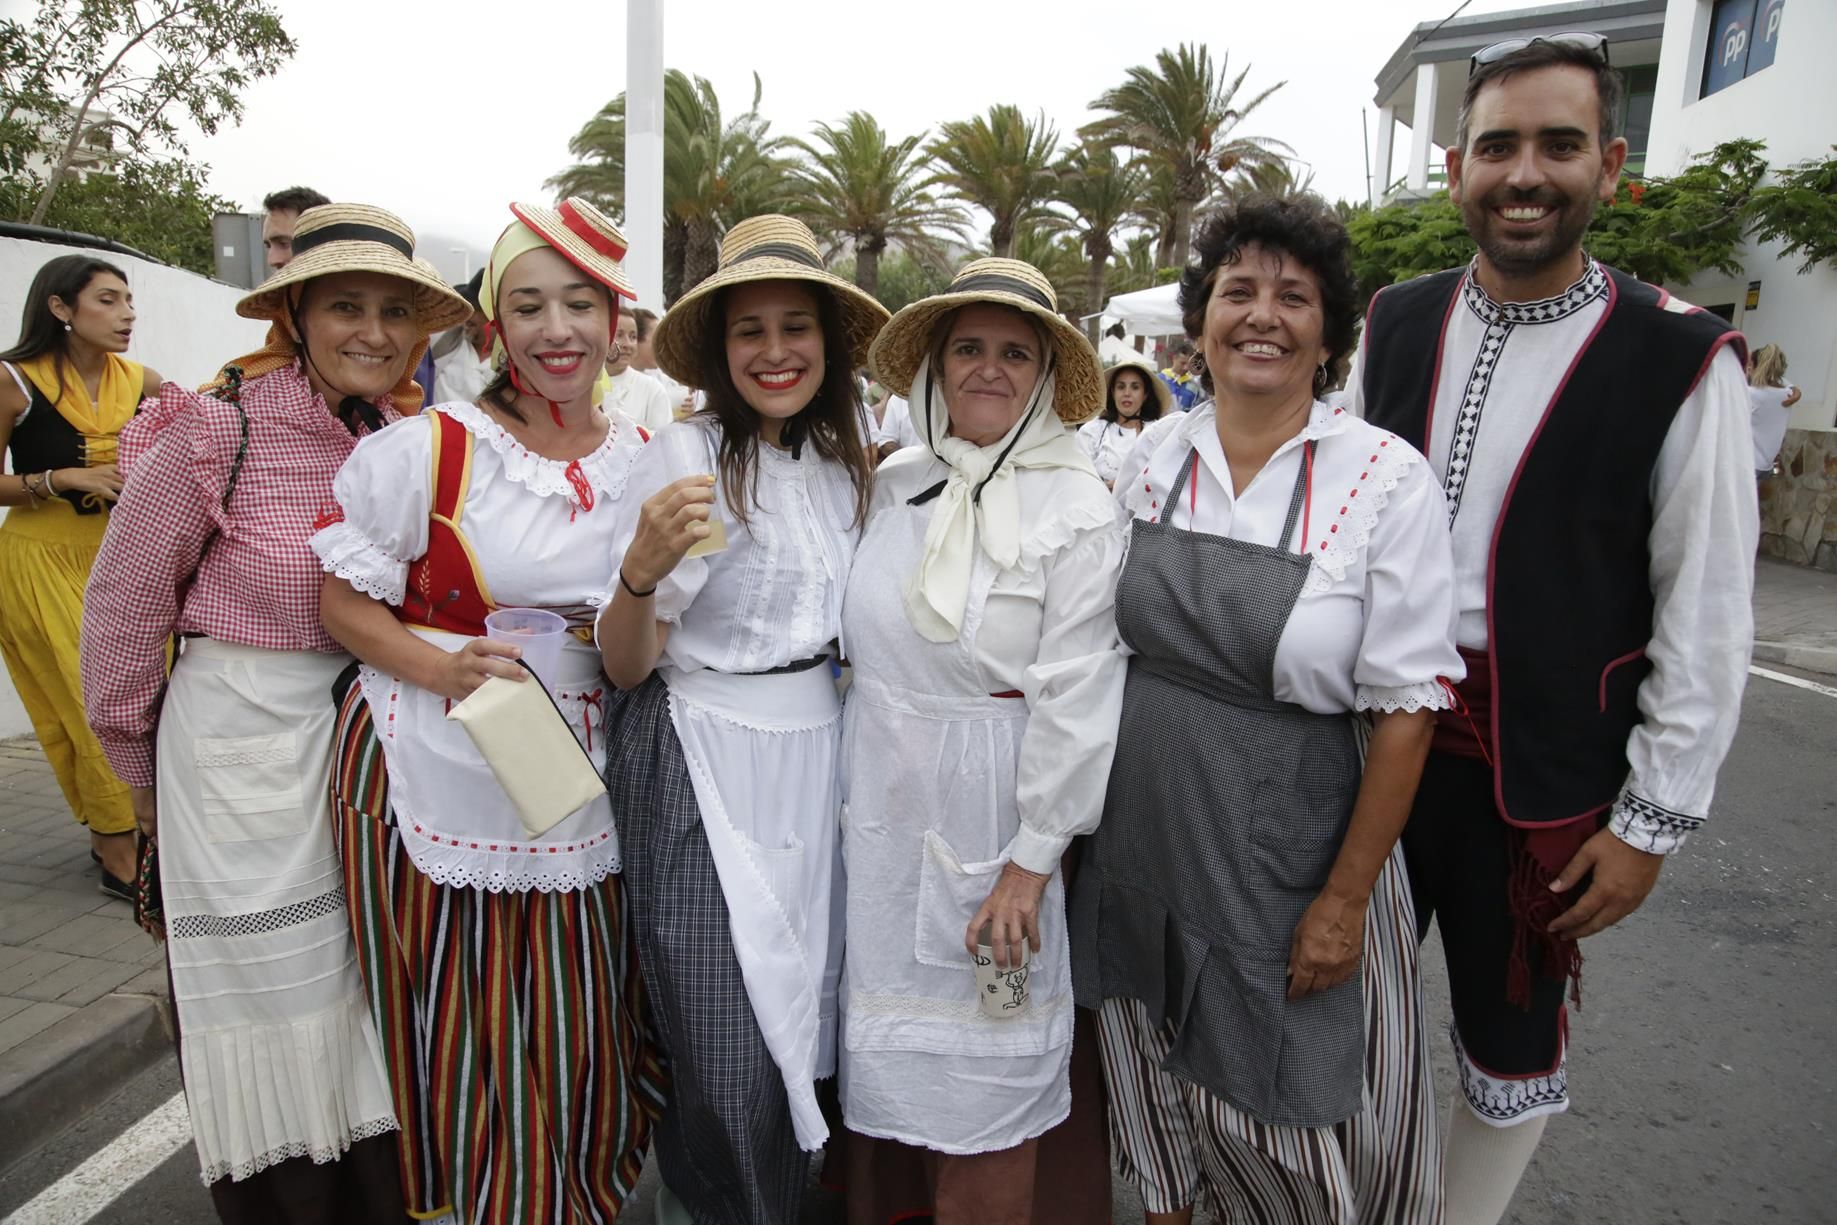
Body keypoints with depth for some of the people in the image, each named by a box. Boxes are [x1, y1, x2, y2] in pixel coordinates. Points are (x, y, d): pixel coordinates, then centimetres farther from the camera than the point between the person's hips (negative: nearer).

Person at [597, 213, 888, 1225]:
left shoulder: (841, 467, 8)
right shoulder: (684, 456, -11)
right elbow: (626, 665, -12)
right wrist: (641, 569, -31)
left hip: (817, 754, 6)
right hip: (703, 770, -6)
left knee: (799, 1026, 16)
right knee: (731, 1055, -2)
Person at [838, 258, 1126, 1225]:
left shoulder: (1077, 511, -11)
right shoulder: (895, 484, 4)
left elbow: (1075, 698, -14)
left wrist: (1030, 864, -15)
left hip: (988, 808, -4)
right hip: (877, 795, 5)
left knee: (981, 1090, 8)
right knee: (884, 1065, 16)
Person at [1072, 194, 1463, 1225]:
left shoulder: (1386, 479, -12)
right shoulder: (1152, 462, 1)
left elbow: (1406, 708, -12)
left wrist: (1345, 900, -13)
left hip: (1291, 848, -4)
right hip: (1143, 832, 4)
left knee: (1304, 1126, 13)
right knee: (1160, 1109, 22)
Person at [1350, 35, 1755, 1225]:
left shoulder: (1682, 362, -9)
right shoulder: (1395, 325, 2)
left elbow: (1706, 616, -7)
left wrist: (1654, 819, -7)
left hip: (1541, 768, -3)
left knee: (1514, 1044, 15)